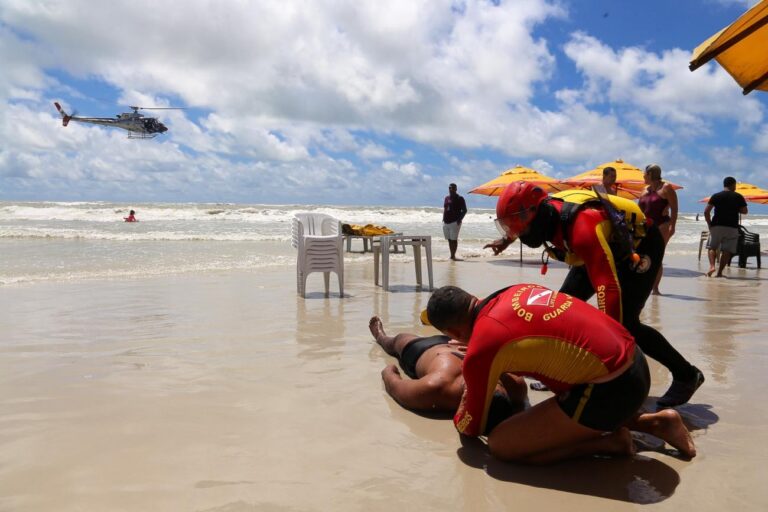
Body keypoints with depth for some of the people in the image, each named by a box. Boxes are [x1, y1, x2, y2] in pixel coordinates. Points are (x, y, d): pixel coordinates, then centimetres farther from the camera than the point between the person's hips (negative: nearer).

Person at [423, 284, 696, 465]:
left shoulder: (480, 349, -11)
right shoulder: (517, 291, 9)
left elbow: (471, 428, 6)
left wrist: (458, 420, 28)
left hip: (609, 389, -8)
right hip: (635, 363, 9)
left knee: (500, 445, -1)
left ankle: (610, 442, 3)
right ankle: (655, 421, 22)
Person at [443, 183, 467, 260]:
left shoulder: (459, 199, -3)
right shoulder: (446, 198, 15)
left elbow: (464, 210, -4)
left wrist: (460, 219, -14)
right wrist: (444, 219, 13)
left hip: (455, 222, -6)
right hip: (446, 222, 6)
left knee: (454, 239, -7)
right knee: (449, 239, 8)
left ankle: (453, 255, -3)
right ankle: (451, 255, 14)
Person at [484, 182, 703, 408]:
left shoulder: (582, 229, -43)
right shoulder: (545, 212, -17)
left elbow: (609, 289, -48)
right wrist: (506, 239, 25)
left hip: (640, 245, -9)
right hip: (608, 249, 9)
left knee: (625, 323, -18)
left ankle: (687, 375, 0)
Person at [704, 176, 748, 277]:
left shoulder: (716, 196, 2)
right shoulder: (738, 197, 3)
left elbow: (706, 211, -6)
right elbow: (744, 211, 8)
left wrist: (709, 224, 4)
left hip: (717, 226, 0)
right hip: (732, 227, 0)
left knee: (712, 247, 10)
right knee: (727, 250, 5)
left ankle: (712, 266, -12)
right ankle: (719, 272, 1)